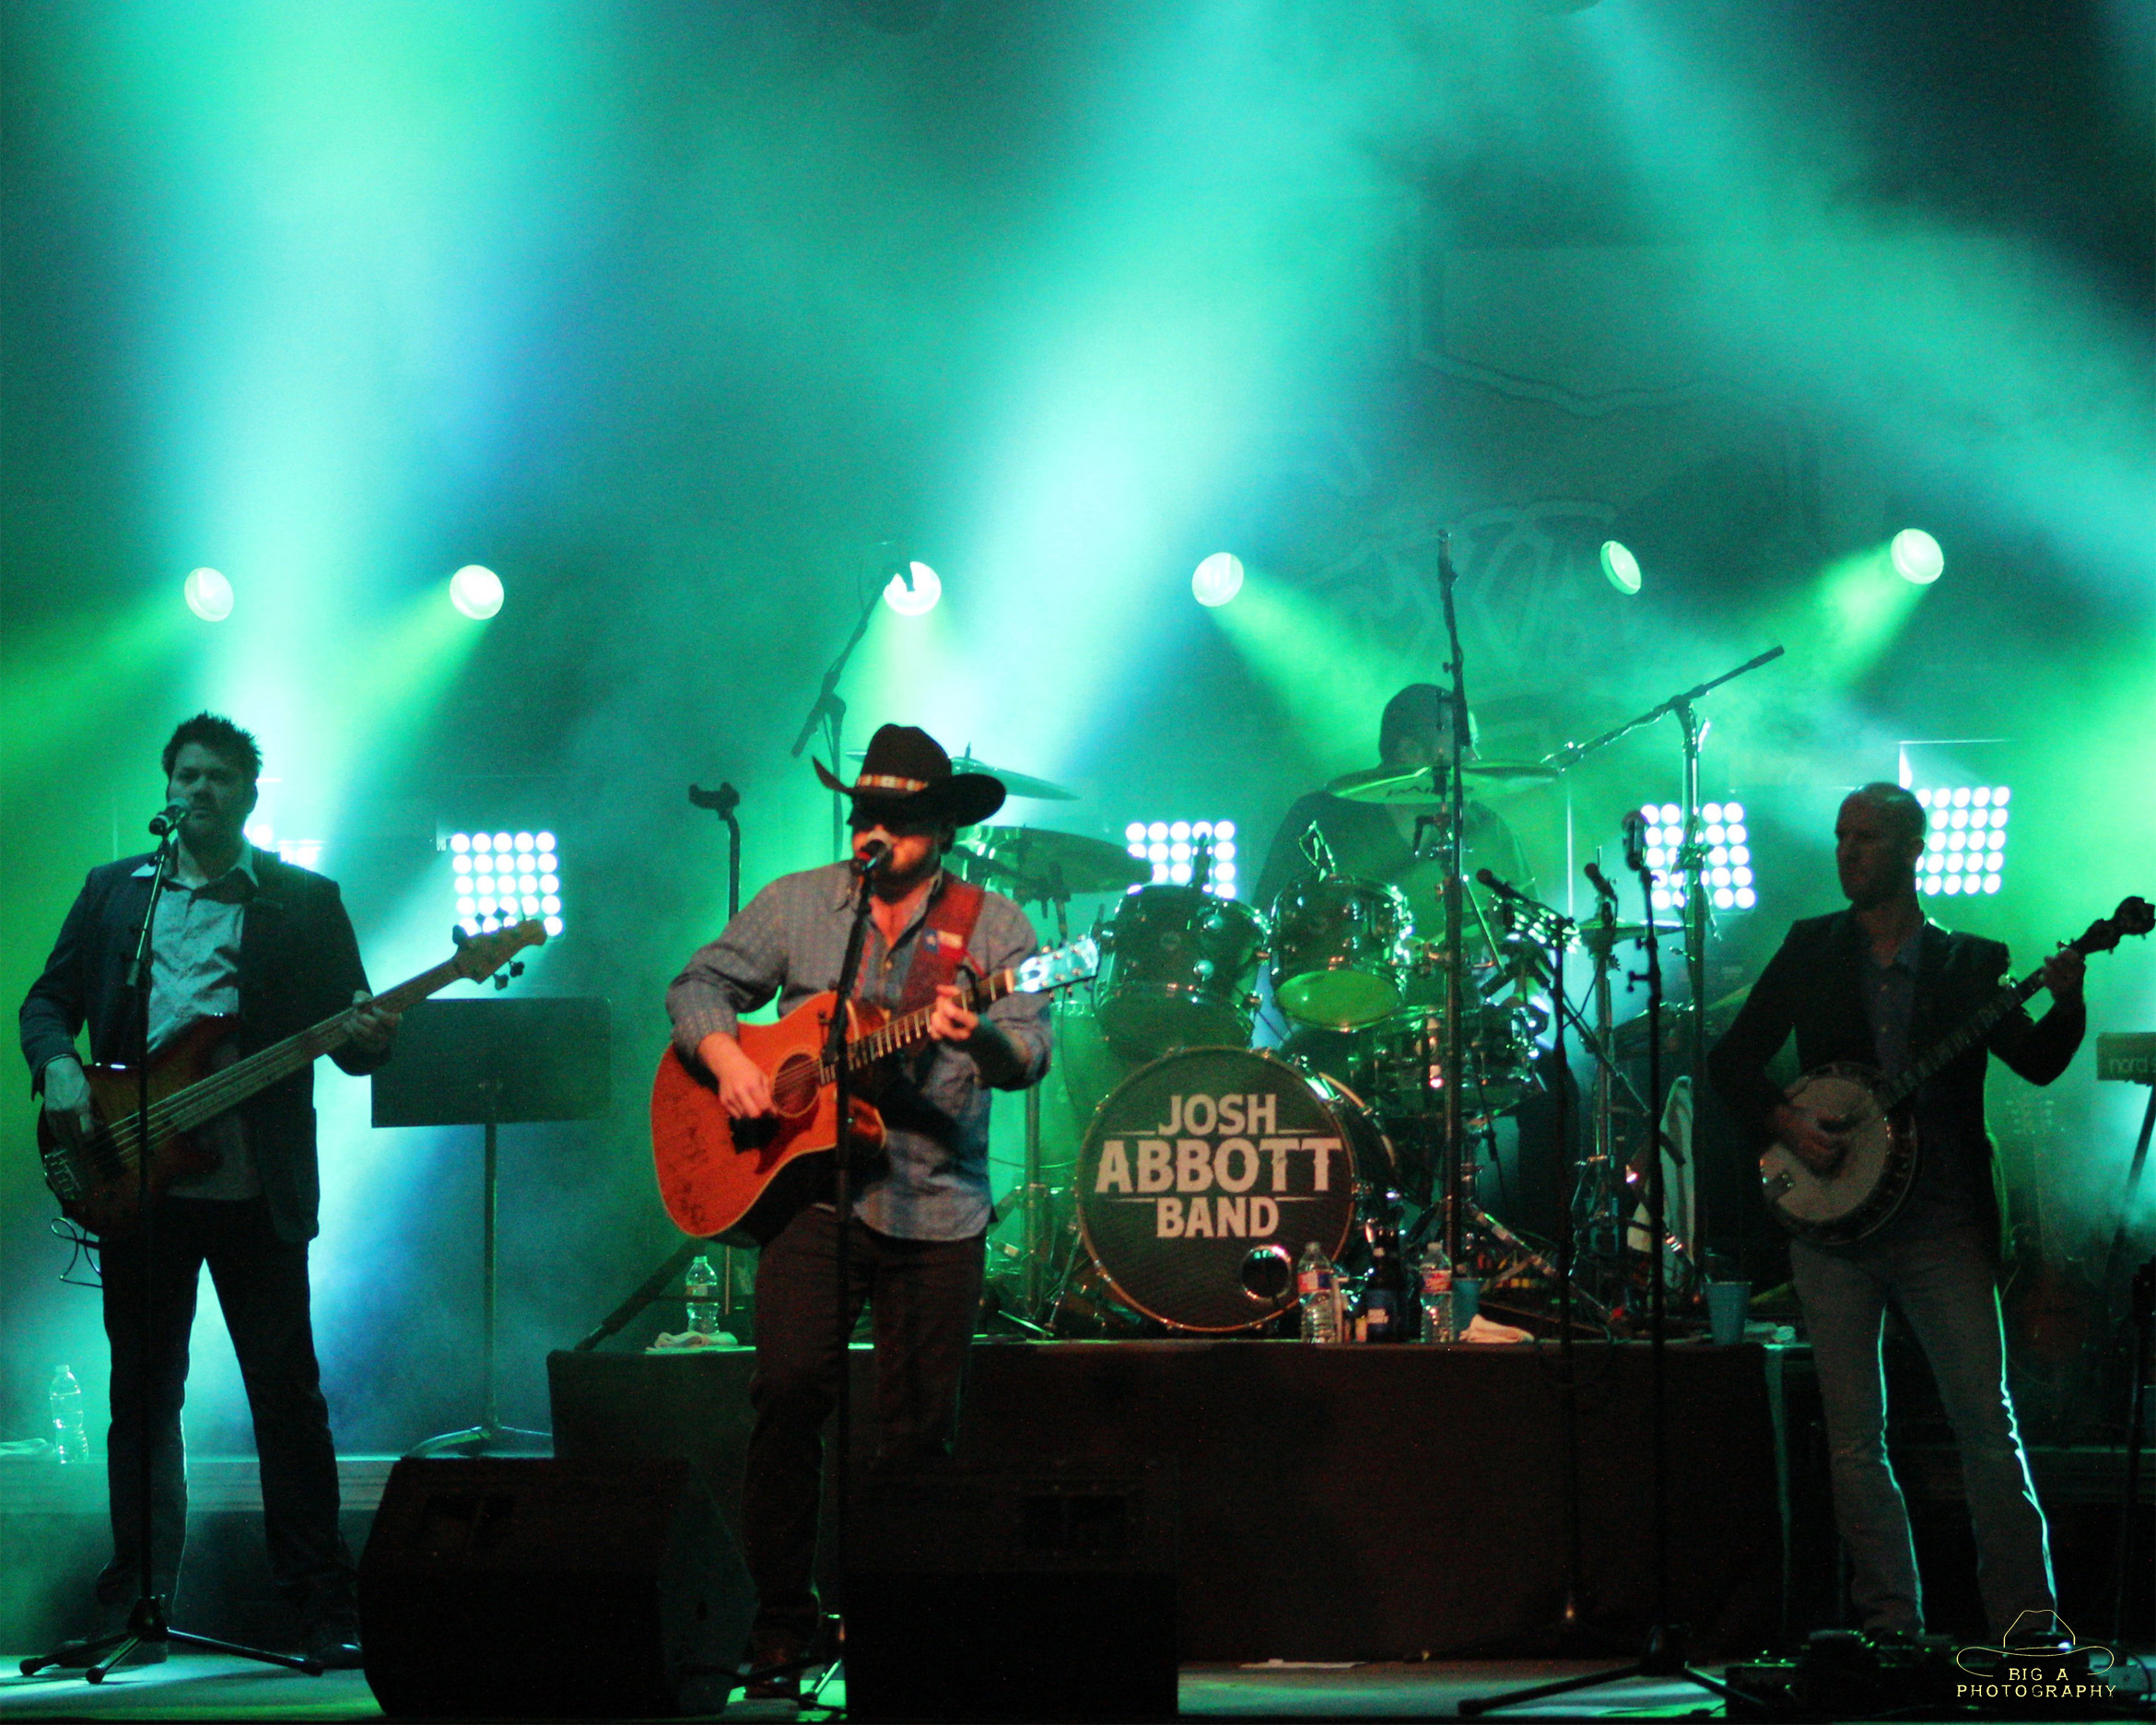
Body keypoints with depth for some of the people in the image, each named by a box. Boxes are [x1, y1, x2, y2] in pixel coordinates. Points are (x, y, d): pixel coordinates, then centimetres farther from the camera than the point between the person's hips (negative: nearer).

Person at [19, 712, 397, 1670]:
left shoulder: (305, 901, 7)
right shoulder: (114, 891, 15)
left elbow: (350, 1033, 4)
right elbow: (49, 999, 15)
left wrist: (369, 1040, -20)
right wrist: (58, 1067, -6)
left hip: (256, 1190, -3)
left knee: (288, 1396, -3)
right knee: (141, 1395, 7)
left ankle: (324, 1609, 2)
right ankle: (133, 1608, 13)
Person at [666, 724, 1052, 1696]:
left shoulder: (993, 925, 2)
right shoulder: (796, 904, 9)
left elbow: (1030, 1056, -8)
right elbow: (699, 984, 12)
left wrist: (973, 1034, -31)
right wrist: (723, 1054, -8)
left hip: (936, 1208, 0)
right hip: (811, 1189, 0)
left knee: (920, 1430, 3)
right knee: (789, 1388, -14)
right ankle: (781, 1618, -4)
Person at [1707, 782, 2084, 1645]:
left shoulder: (1972, 962, 8)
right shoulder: (1813, 950, 11)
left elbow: (2038, 1063, -1)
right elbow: (1732, 1059, 10)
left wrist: (2065, 1005, -20)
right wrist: (1783, 1122, -6)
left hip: (1942, 1226, -1)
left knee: (1989, 1428, -6)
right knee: (1854, 1438, 0)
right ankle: (1893, 1631, 7)